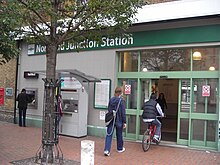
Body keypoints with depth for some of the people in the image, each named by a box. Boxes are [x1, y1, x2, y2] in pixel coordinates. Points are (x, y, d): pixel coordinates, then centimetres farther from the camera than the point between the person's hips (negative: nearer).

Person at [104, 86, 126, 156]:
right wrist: (124, 122, -6)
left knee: (109, 134, 1)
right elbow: (123, 112, -12)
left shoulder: (111, 99, 3)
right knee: (119, 135, 14)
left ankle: (107, 150, -10)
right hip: (119, 121, -3)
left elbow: (108, 109, 10)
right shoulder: (121, 100, -12)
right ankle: (120, 148, 32)